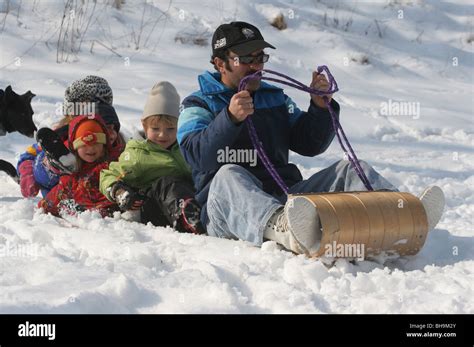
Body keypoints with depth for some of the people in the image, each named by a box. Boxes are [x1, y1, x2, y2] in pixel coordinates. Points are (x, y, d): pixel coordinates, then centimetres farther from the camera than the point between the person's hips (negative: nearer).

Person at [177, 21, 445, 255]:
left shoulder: (275, 98, 24)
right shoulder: (197, 106, 8)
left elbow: (310, 145, 18)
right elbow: (197, 155, -13)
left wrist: (320, 106, 0)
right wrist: (230, 118, -29)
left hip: (285, 198, 5)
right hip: (226, 209, -5)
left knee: (350, 170, -9)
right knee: (229, 176, -38)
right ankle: (285, 231, -70)